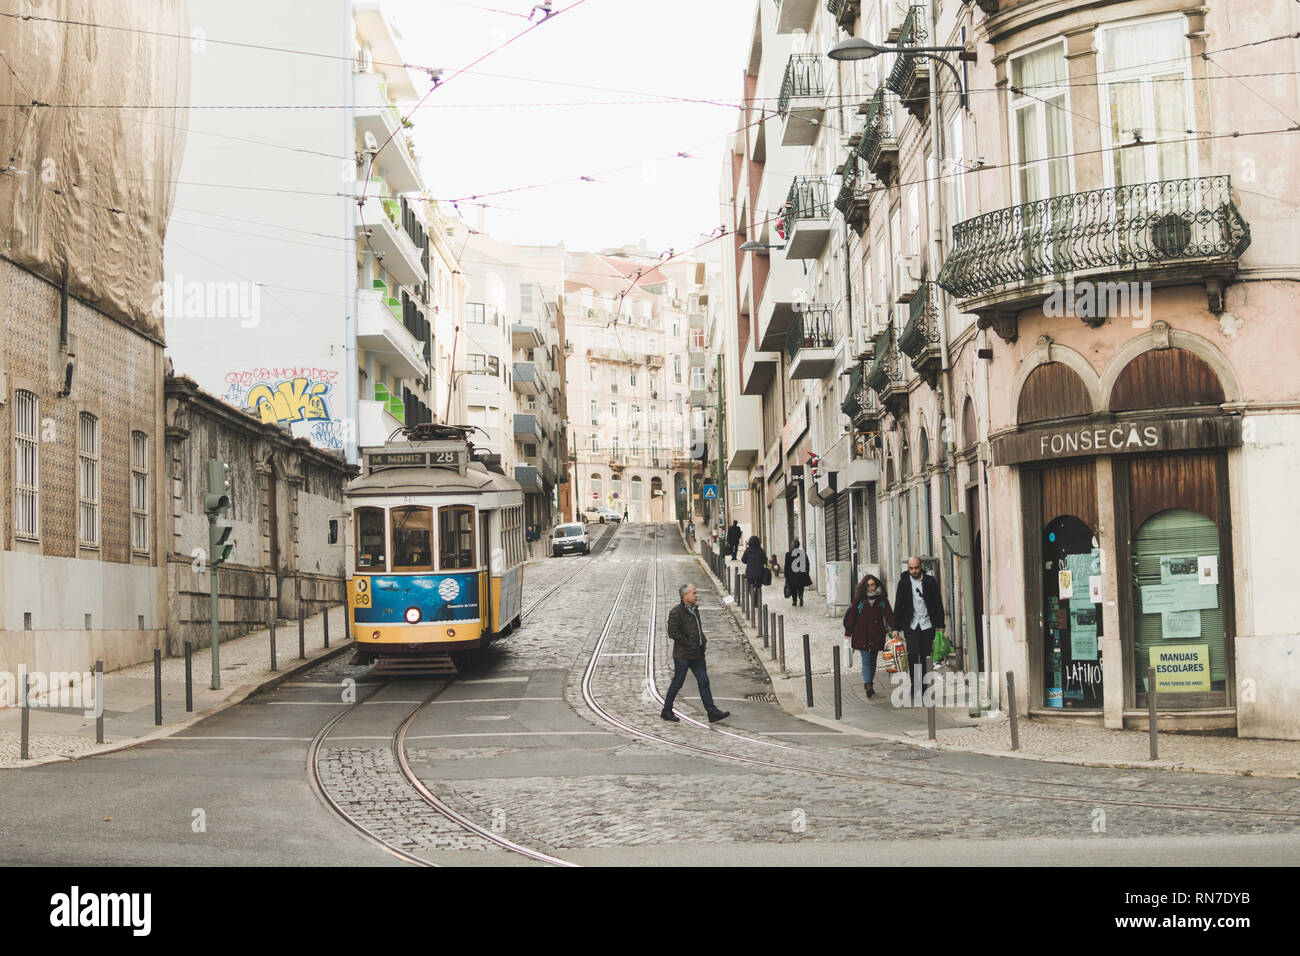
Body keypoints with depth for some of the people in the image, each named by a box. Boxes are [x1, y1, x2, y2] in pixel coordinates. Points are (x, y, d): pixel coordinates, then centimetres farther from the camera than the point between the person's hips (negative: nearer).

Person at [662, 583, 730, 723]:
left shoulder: (694, 609, 12)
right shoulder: (676, 612, -14)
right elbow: (673, 633, -18)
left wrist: (702, 641, 12)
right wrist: (689, 644, -18)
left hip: (697, 654, 8)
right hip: (682, 655, -8)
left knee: (704, 681, 3)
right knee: (677, 683, 1)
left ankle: (712, 712, 3)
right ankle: (666, 711, 15)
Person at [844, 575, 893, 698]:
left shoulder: (882, 599, 2)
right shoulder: (859, 599, -1)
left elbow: (889, 614, -4)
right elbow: (851, 615, 2)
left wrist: (894, 629, -18)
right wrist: (848, 633, 1)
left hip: (876, 635, 2)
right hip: (862, 635, -2)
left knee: (873, 660, 10)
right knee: (866, 660, -8)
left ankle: (870, 683, 22)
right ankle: (867, 684, -14)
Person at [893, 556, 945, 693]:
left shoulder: (930, 581, 3)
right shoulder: (903, 582, 3)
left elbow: (938, 604, 7)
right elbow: (898, 605, 6)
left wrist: (940, 625, 2)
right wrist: (896, 627, 3)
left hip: (927, 625, 1)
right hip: (910, 625, -1)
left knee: (923, 656, 4)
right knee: (913, 653, -15)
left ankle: (921, 684, 16)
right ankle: (914, 683, -7)